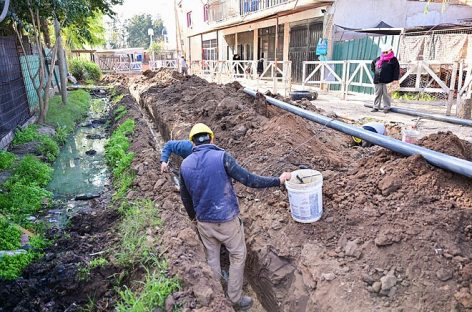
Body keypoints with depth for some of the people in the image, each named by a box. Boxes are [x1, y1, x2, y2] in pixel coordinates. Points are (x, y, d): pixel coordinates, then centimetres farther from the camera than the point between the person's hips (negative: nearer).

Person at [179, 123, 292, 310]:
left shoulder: (185, 165, -2)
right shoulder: (221, 157, -17)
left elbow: (185, 197, 10)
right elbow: (248, 180, -18)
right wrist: (278, 180, -7)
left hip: (204, 222, 5)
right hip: (227, 220, -4)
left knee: (212, 259, 23)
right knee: (238, 257, 17)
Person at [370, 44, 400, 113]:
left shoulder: (393, 60, 1)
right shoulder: (378, 59, 14)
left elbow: (396, 70, -4)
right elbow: (372, 64, 31)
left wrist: (395, 79, -12)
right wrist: (375, 71, 17)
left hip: (387, 81, -4)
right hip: (377, 80, 4)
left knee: (386, 94, -1)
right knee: (377, 94, 7)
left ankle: (386, 107, 7)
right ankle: (376, 107, 13)